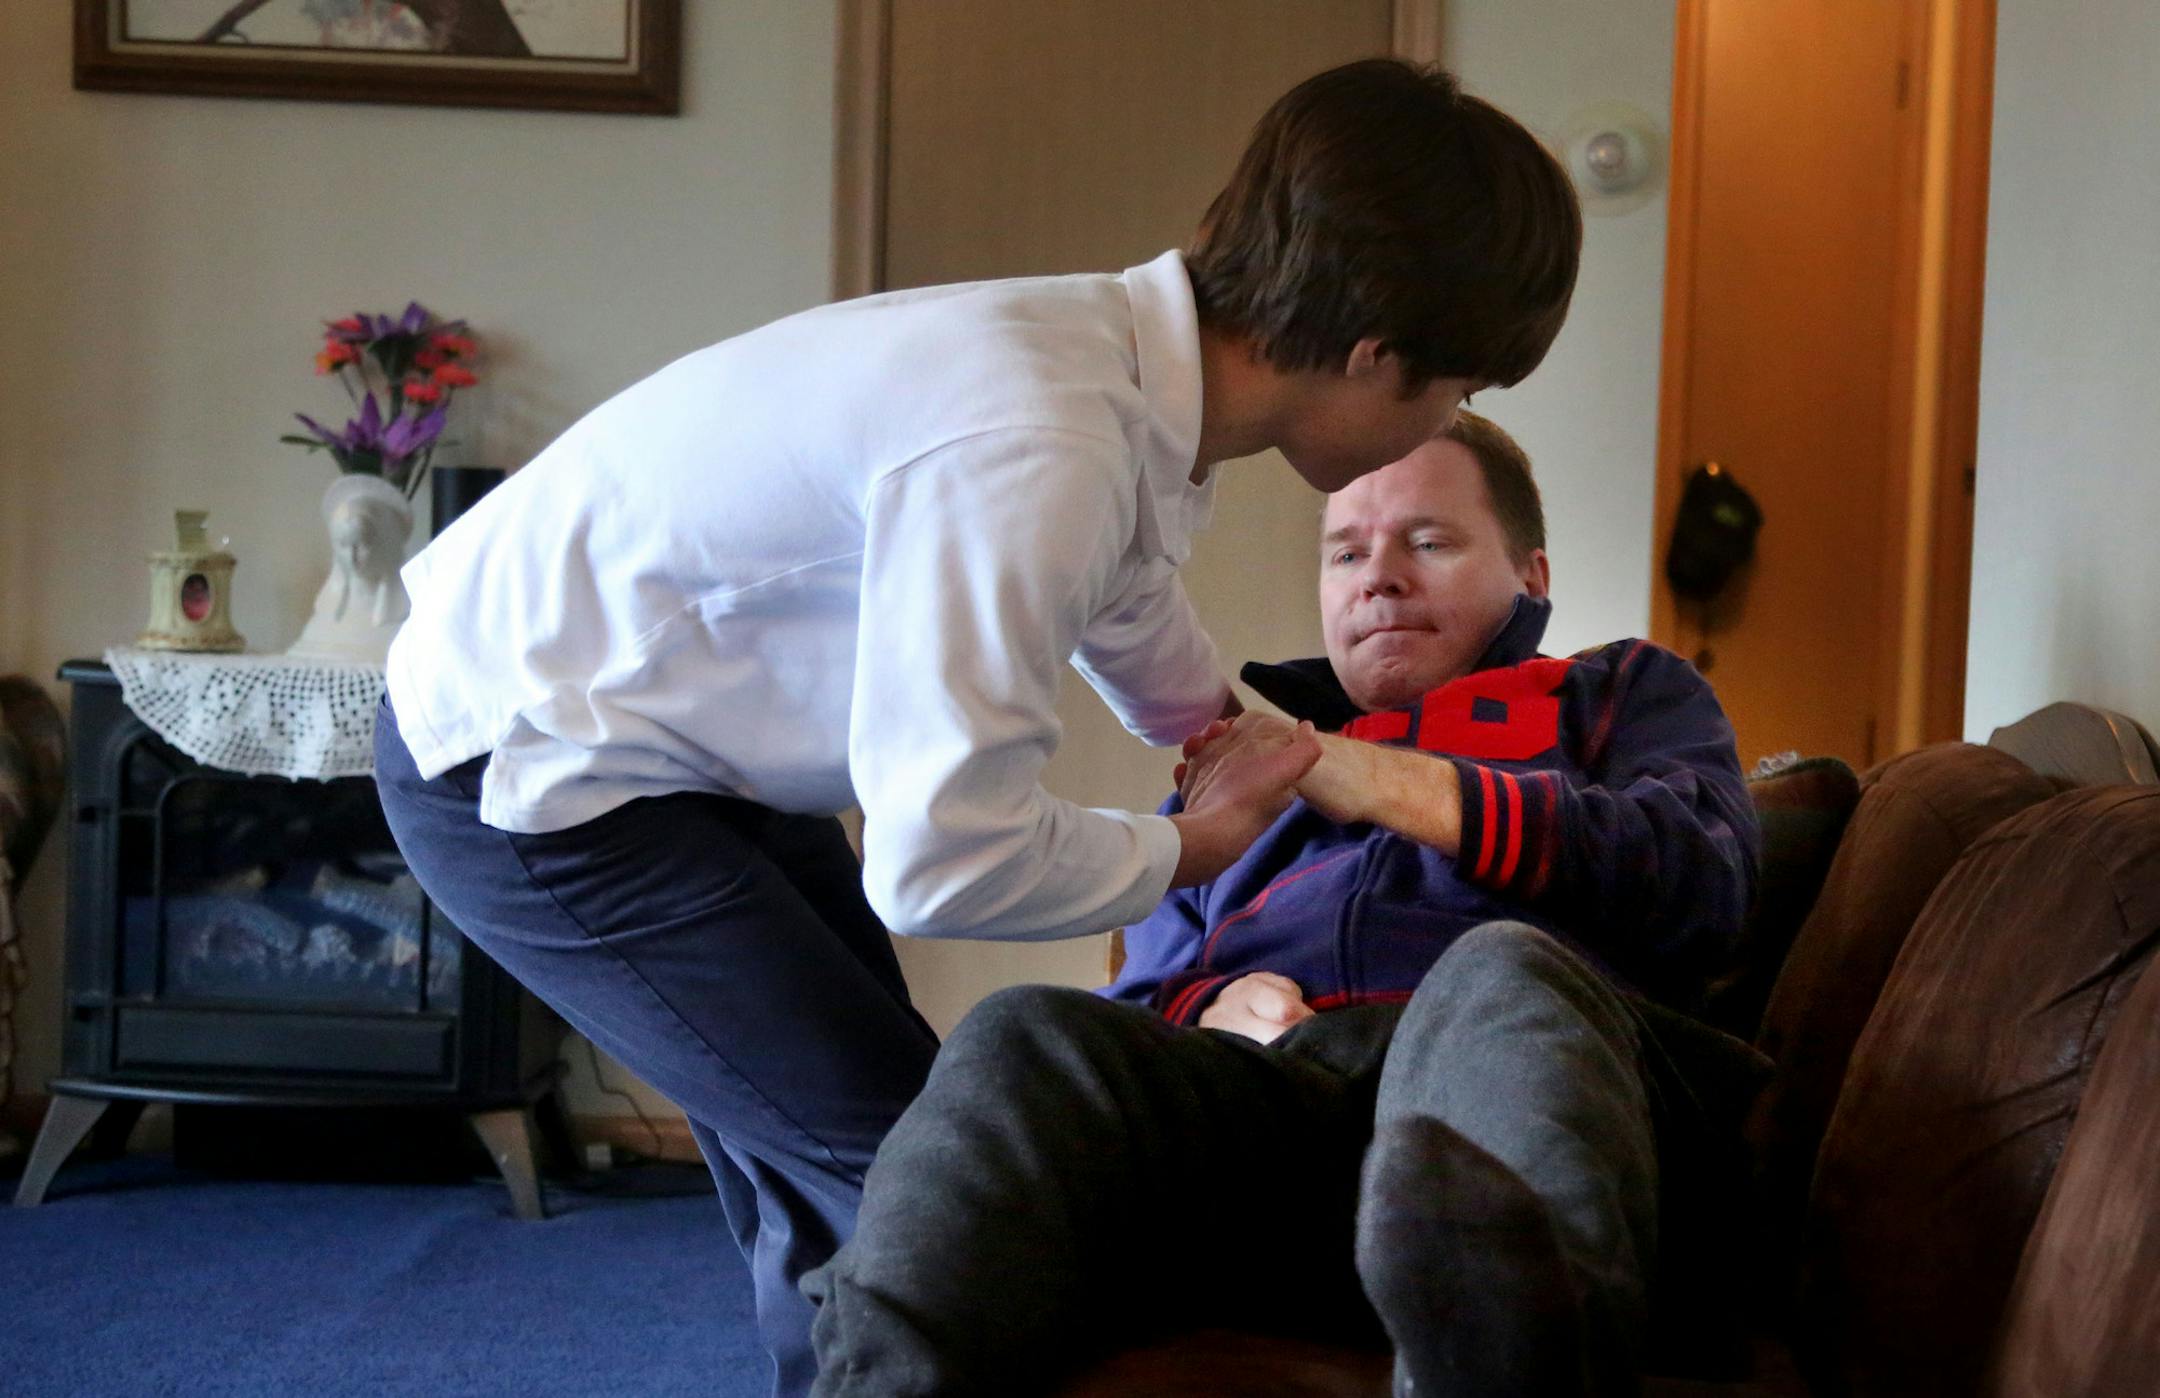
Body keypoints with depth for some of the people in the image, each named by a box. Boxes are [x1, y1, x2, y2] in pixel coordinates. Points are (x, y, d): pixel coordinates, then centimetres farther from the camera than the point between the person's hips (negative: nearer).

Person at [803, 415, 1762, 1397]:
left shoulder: (1625, 691, 30)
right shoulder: (1238, 752, 39)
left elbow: (1701, 878, 6)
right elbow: (1145, 991, 31)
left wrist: (1370, 780, 0)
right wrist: (1209, 1012, 4)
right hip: (1250, 1089, 3)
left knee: (1503, 975, -38)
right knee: (1027, 1038, -29)